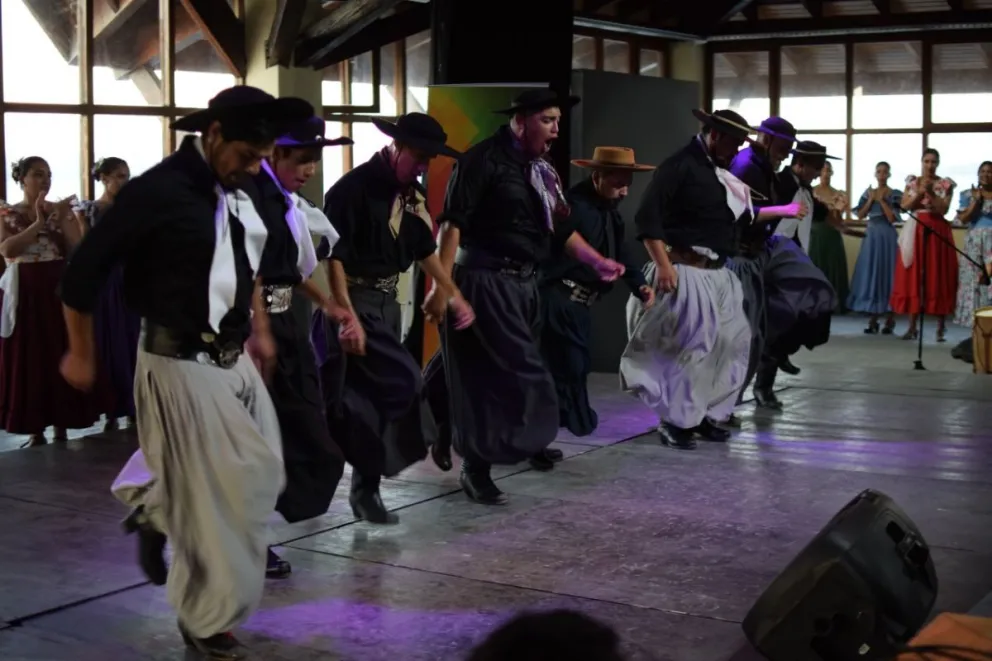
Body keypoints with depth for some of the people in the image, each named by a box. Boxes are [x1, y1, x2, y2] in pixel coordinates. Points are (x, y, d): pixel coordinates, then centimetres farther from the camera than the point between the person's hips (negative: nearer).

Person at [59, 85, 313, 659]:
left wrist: (260, 326, 22)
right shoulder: (159, 191, -17)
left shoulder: (239, 191, 5)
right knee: (209, 493, 0)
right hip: (181, 364, -8)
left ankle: (157, 510, 38)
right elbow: (85, 269, -11)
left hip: (234, 358, 8)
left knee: (260, 477, 14)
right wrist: (82, 354, -2)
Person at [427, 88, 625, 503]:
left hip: (524, 283, 8)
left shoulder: (542, 170, 14)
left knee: (517, 369, 14)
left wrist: (598, 262, 11)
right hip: (485, 281, -8)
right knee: (488, 374, -7)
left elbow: (561, 229, 21)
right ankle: (476, 466, 2)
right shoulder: (484, 160, -11)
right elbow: (453, 223, -17)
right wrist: (442, 285, -23)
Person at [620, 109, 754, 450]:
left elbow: (738, 218, 21)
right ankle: (675, 421, 7)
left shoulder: (723, 172, 15)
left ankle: (705, 415, 21)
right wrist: (663, 264, -22)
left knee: (729, 344, 10)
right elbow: (647, 217, -17)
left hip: (718, 273, 9)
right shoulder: (680, 165, -10)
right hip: (685, 271, -9)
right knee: (684, 347, -6)